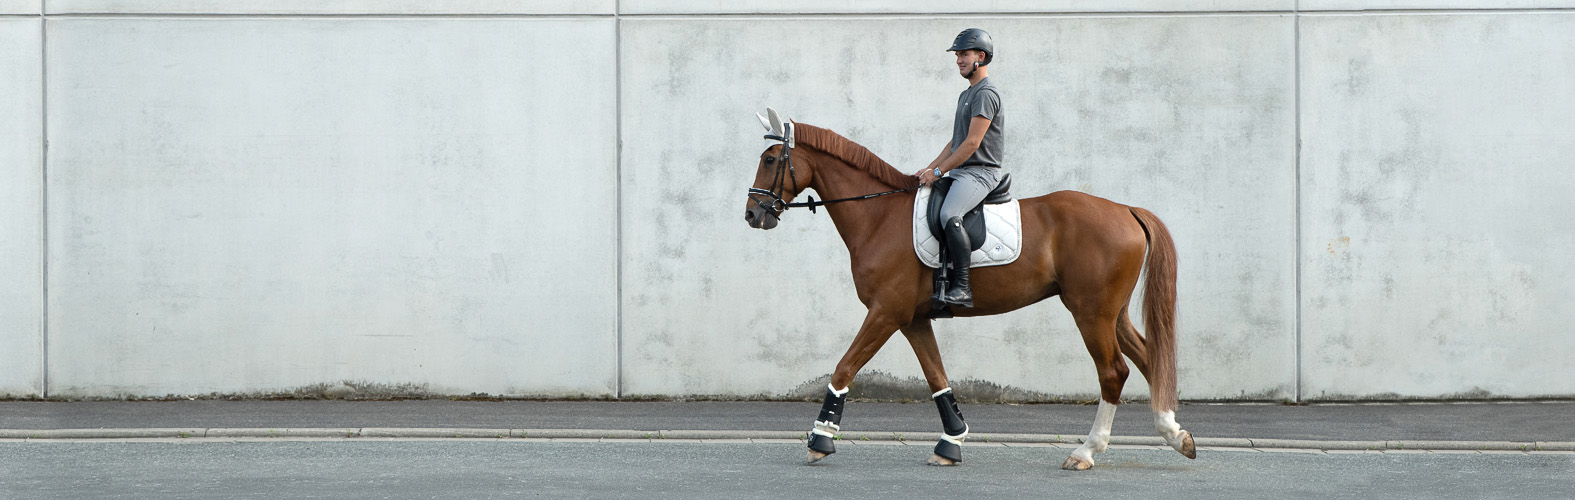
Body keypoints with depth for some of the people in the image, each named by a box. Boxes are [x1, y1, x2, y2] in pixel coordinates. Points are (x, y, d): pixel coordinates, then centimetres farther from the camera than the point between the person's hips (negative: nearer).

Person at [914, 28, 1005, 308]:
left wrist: (938, 171, -15)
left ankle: (962, 287, -35)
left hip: (980, 172, -11)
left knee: (949, 215, -33)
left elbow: (972, 143, -17)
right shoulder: (966, 95, 22)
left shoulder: (986, 94, -11)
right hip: (960, 172, 11)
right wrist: (930, 169, 13)